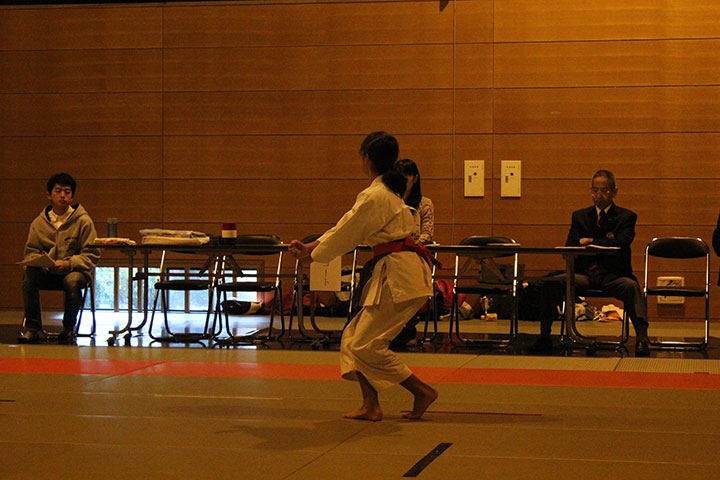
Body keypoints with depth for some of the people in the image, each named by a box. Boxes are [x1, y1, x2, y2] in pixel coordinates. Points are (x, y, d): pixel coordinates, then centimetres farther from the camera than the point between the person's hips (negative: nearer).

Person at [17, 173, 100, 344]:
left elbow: (91, 255, -3)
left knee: (72, 280, -37)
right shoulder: (39, 222, 9)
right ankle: (32, 327, -18)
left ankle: (69, 328, -14)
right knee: (29, 275, -29)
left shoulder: (83, 221, 0)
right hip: (46, 272, 3)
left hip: (74, 270, -2)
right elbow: (30, 251, 12)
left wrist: (68, 264, -19)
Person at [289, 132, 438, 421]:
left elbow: (346, 235, -8)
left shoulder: (374, 197, -14)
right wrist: (310, 246, 21)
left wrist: (310, 253, 7)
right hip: (393, 274, 10)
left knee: (366, 345, -6)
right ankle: (370, 406, 9)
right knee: (354, 337, 10)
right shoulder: (386, 192, 18)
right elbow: (348, 227, 22)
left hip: (399, 277, -10)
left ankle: (422, 392, 2)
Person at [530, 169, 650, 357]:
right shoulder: (580, 216, 18)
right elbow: (569, 248, 6)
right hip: (584, 272, 3)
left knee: (631, 286, -36)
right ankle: (544, 337, -16)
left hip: (612, 274, -2)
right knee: (551, 283, -23)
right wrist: (605, 242, -7)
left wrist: (591, 242, -6)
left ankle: (642, 339, -40)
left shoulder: (626, 216, 9)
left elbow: (621, 243, -9)